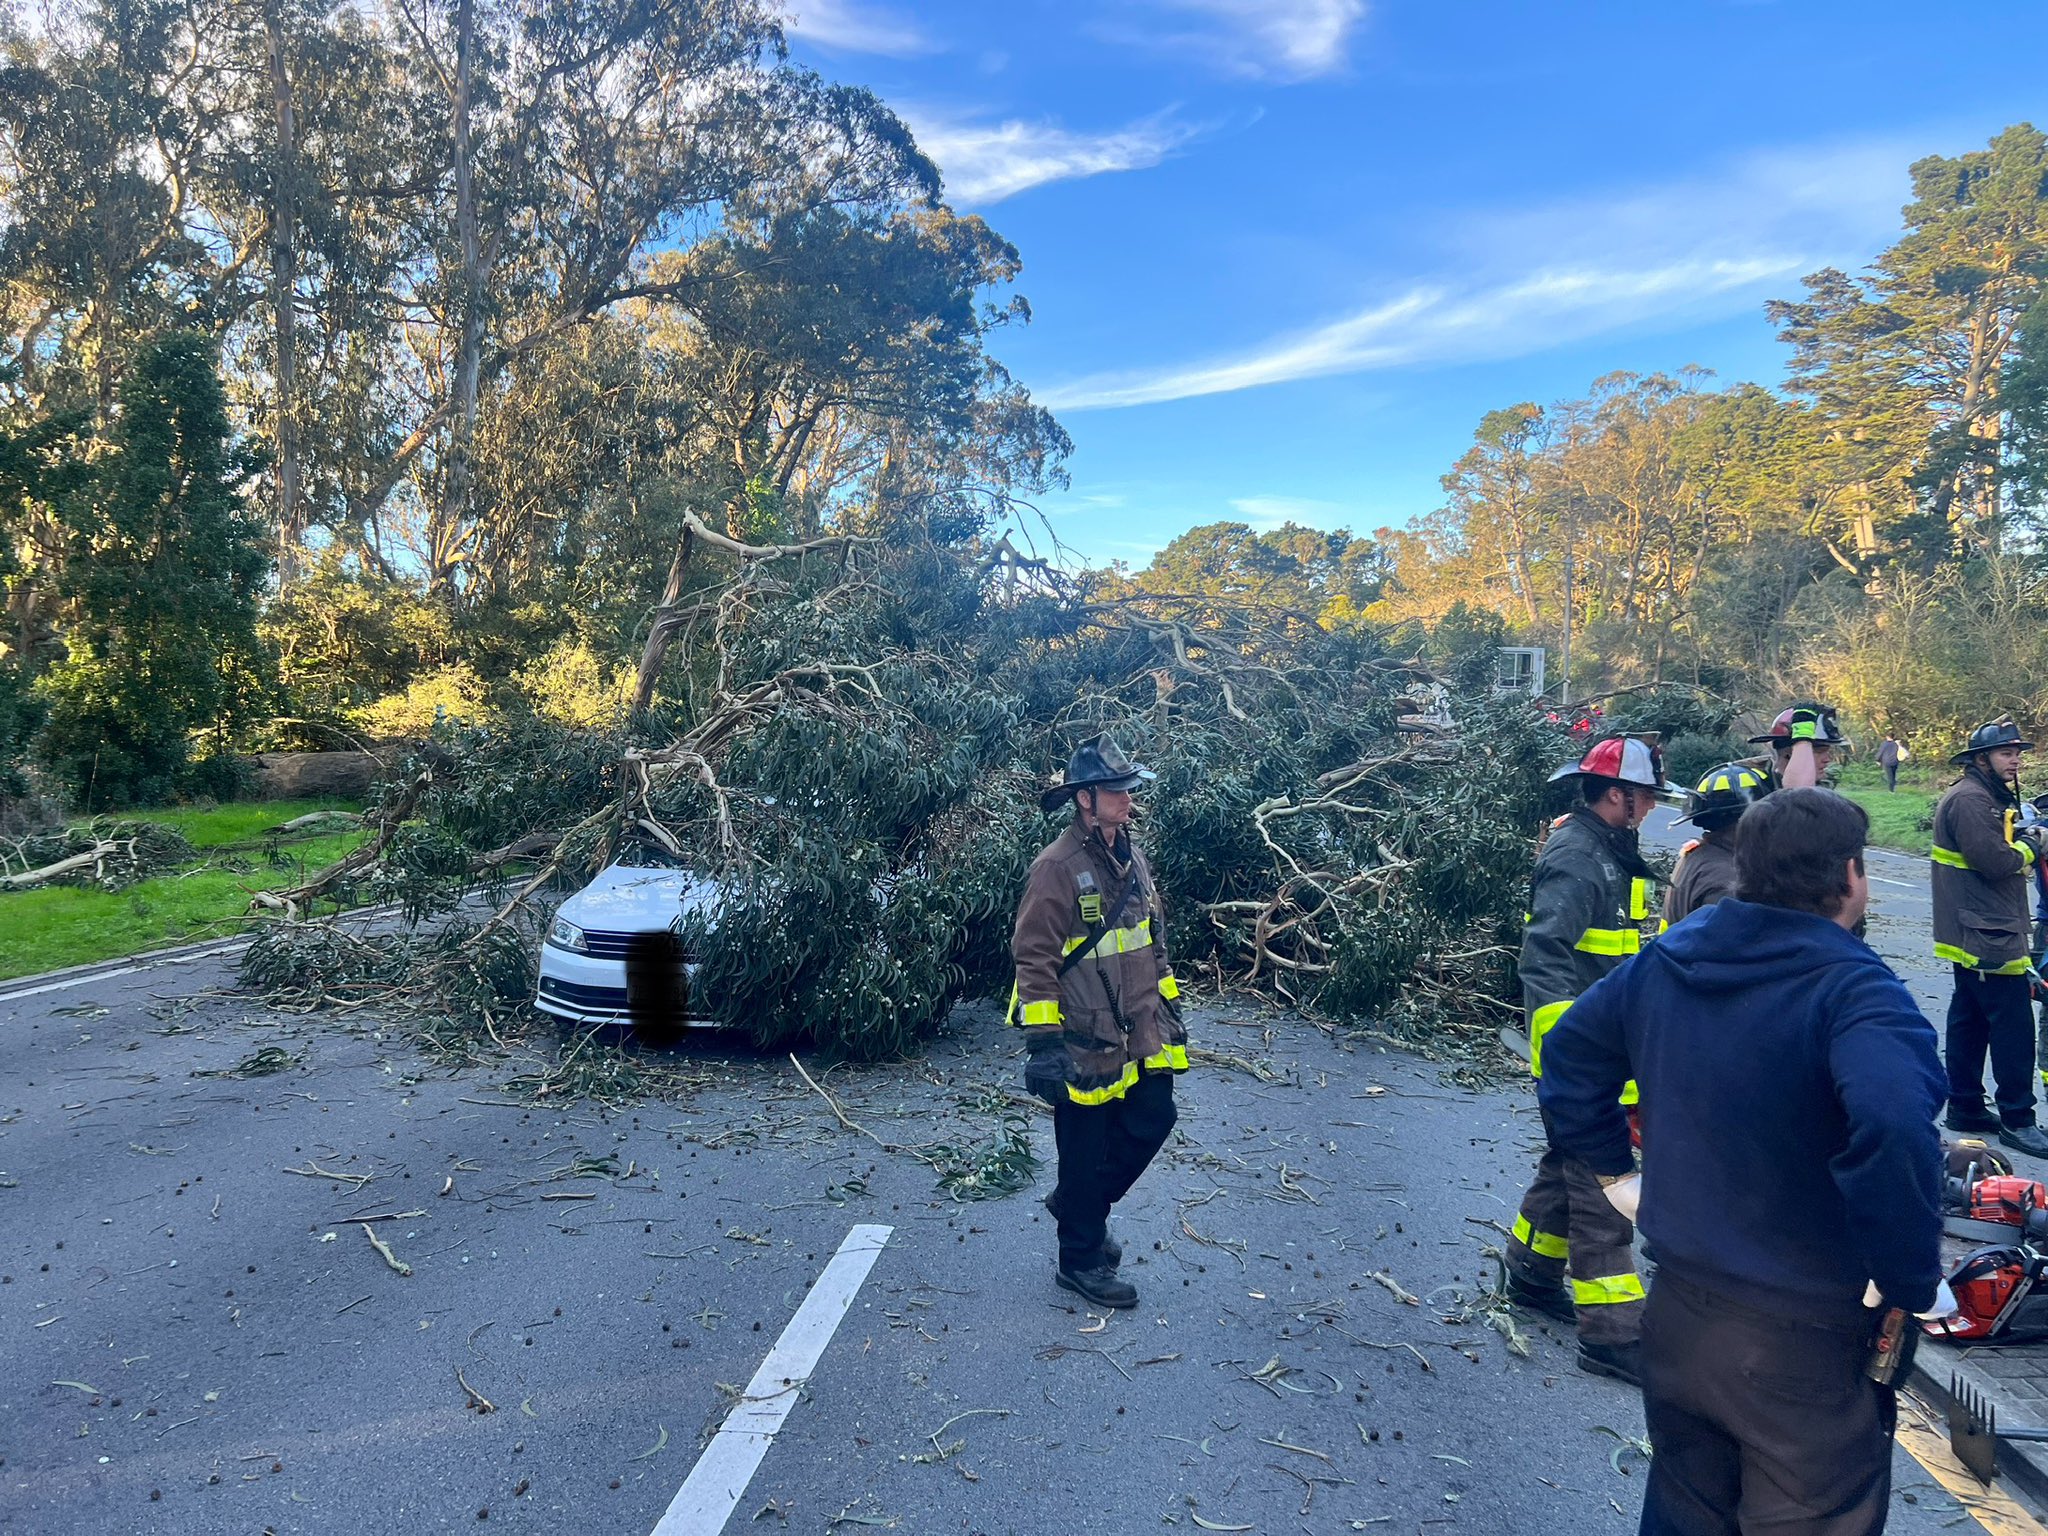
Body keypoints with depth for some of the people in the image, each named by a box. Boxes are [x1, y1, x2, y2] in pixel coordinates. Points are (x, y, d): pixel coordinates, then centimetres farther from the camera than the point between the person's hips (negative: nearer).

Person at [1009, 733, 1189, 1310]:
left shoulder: (1132, 860, 8)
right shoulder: (1058, 867, -18)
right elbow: (1033, 959, -19)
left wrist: (1170, 1012, 19)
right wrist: (1043, 1042, -21)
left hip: (1138, 1035, 8)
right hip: (1086, 1045, -8)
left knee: (1152, 1121, 14)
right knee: (1086, 1150, 6)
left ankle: (1076, 1201, 36)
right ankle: (1080, 1261, 26)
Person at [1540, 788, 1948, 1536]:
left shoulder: (1665, 961, -1)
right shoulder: (1853, 989, -22)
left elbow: (1568, 1053, 9)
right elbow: (1894, 1133, -39)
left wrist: (1614, 1171, 13)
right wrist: (1914, 1284, -25)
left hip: (1677, 1314, 6)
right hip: (1801, 1342, -5)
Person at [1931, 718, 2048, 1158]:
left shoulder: (1990, 797, 19)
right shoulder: (1970, 800, -16)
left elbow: (2004, 849, 18)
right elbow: (1996, 861, -23)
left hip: (1974, 935, 11)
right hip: (1988, 935, -11)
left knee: (1970, 1020, 14)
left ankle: (1965, 1107, 21)